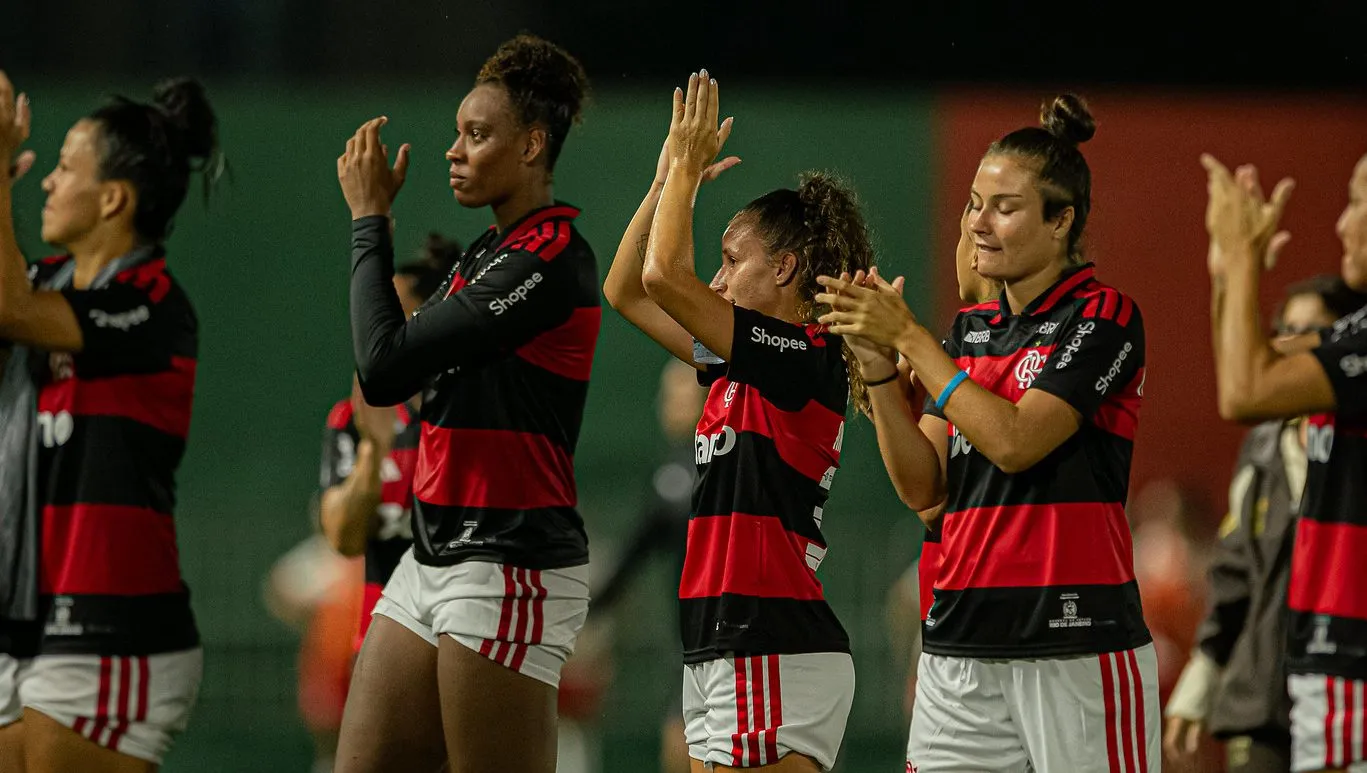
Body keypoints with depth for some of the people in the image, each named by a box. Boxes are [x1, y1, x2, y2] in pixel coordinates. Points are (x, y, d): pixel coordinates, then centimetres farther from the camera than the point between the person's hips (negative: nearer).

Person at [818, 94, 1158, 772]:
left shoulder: (1104, 316, -5)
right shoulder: (970, 329, 15)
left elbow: (1013, 441, -16)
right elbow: (923, 486, 9)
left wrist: (908, 335, -11)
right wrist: (878, 365, -2)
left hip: (1075, 645, -6)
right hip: (961, 648, 6)